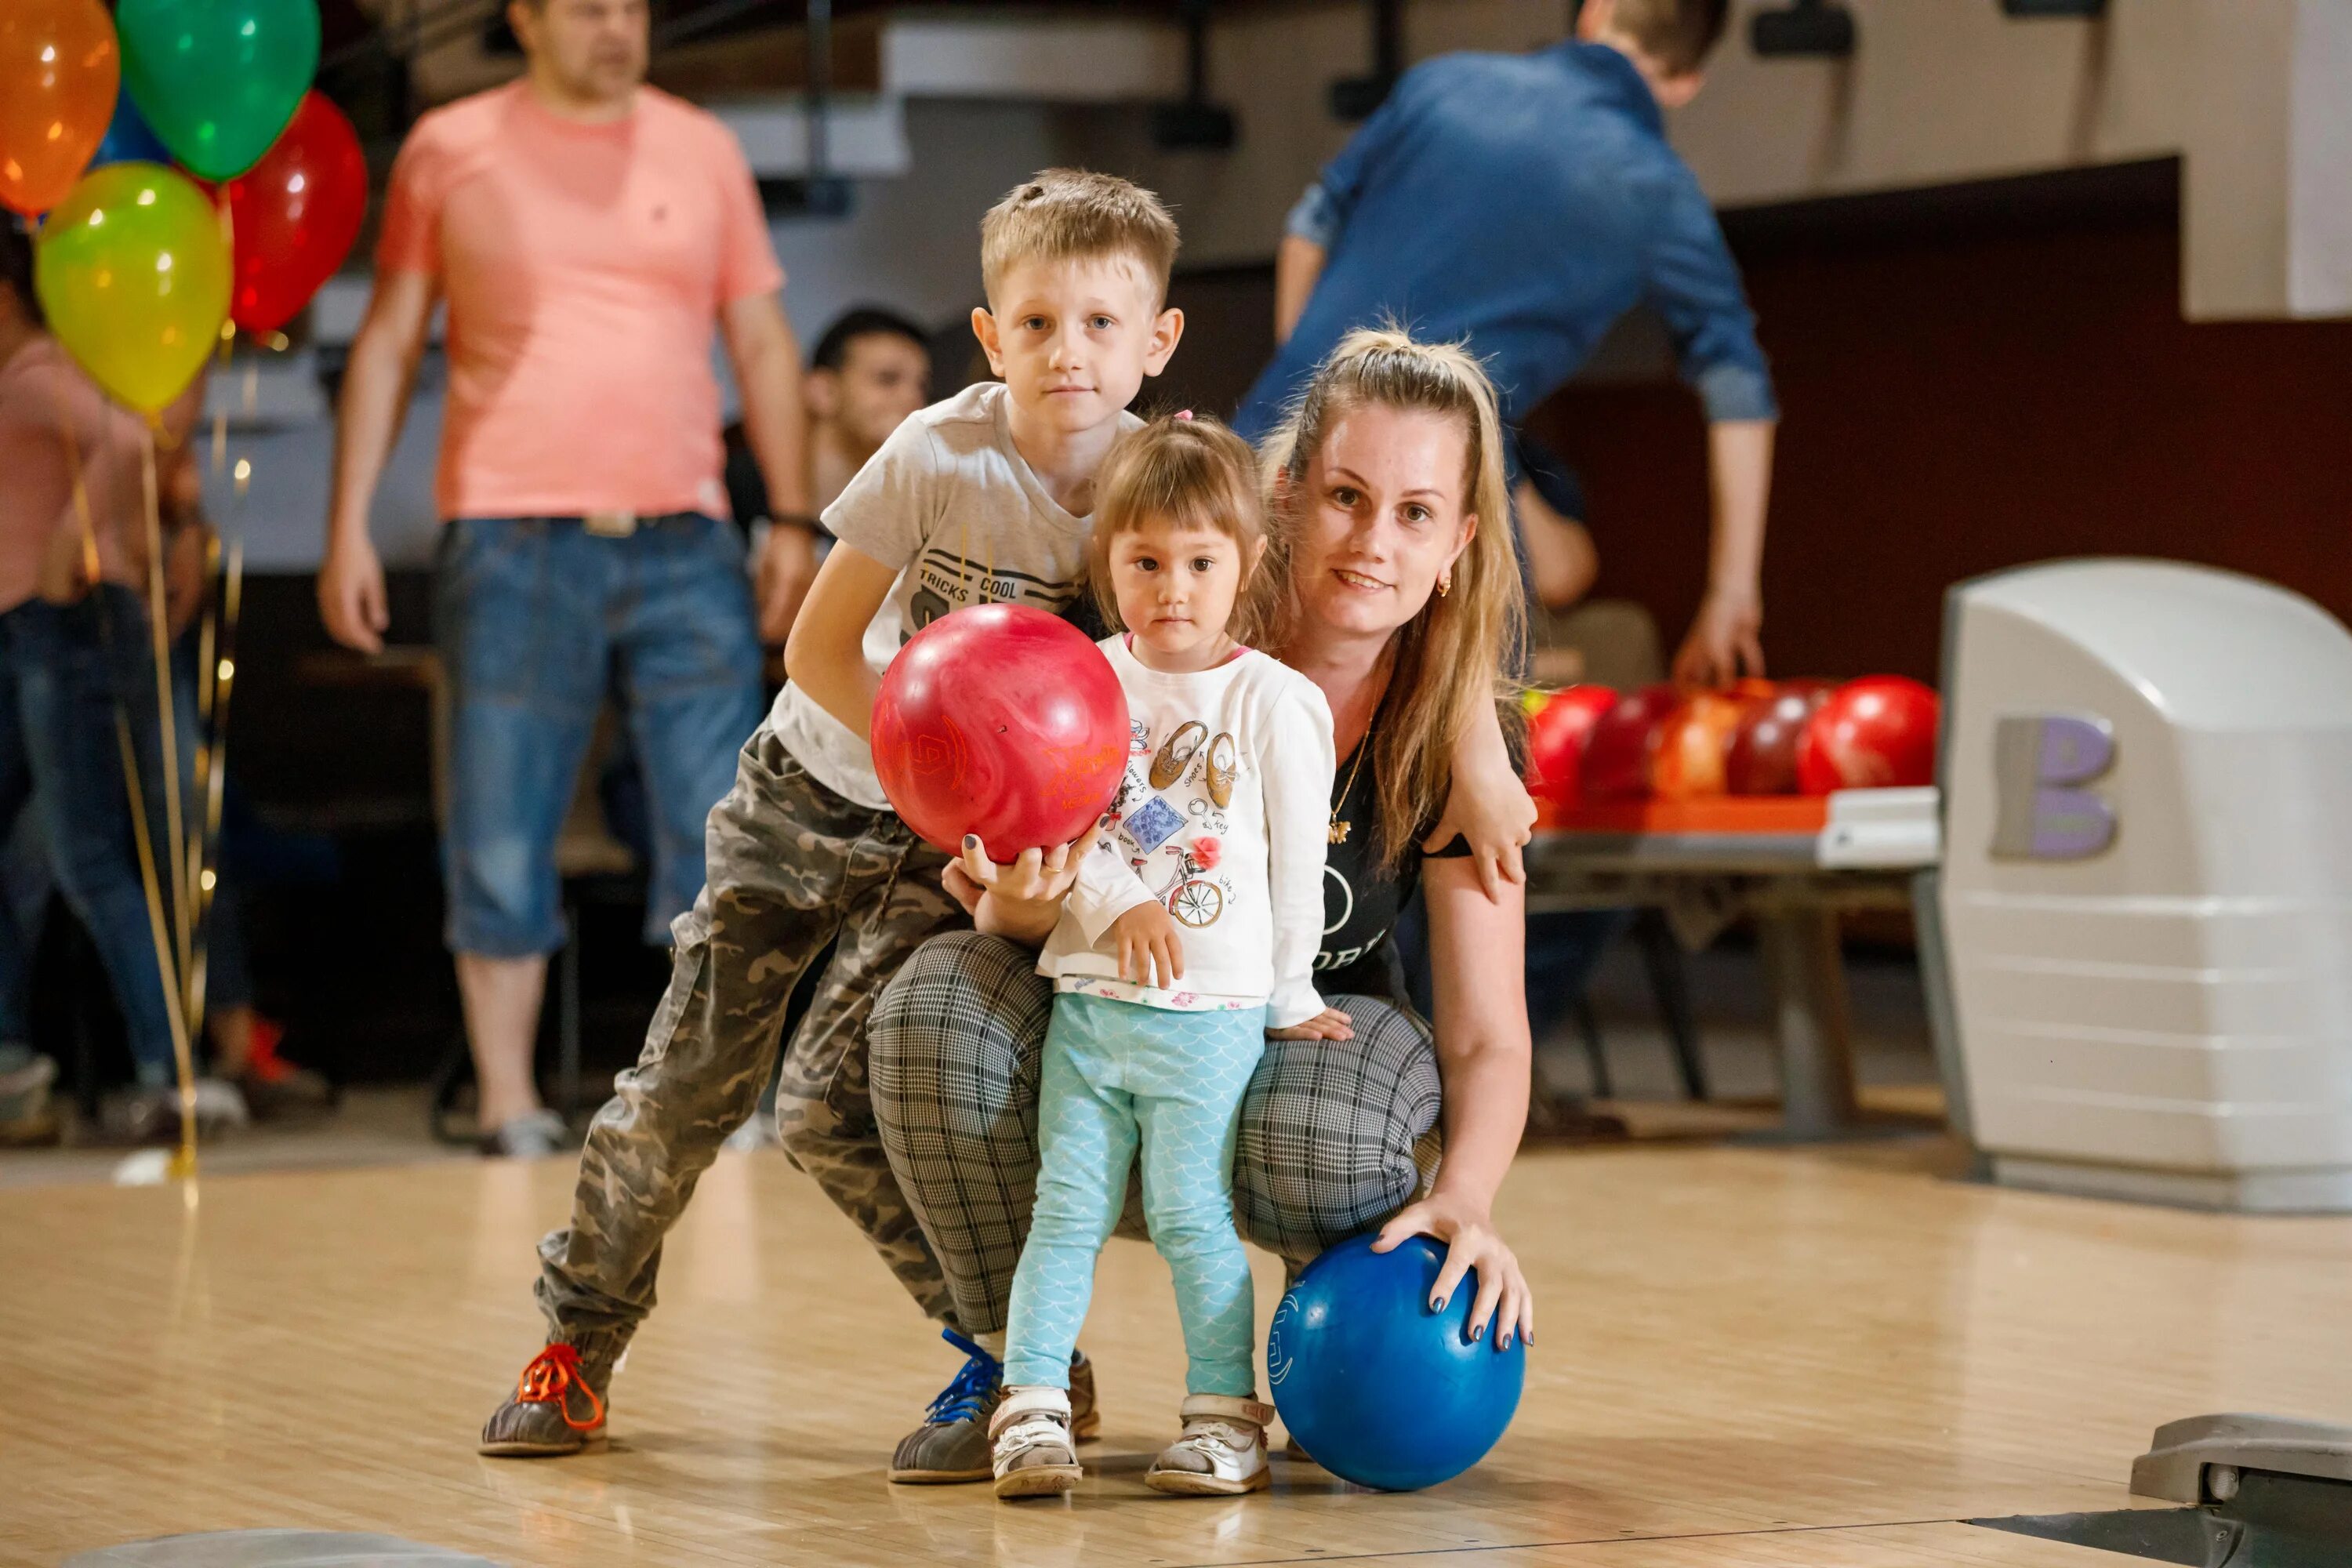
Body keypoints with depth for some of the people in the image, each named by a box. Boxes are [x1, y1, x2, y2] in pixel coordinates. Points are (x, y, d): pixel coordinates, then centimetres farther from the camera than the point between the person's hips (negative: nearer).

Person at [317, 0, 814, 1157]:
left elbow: (763, 342, 15)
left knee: (719, 824, -3)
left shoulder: (701, 150, 12)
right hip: (514, 540, -2)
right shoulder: (450, 151, 7)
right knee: (501, 835, 0)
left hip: (682, 540, 2)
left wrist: (794, 519, 7)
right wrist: (349, 525, 3)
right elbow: (389, 341, 9)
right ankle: (506, 1094, 9)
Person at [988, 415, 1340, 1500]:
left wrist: (1289, 998, 5)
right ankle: (1032, 1409, 2)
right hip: (1088, 1000, 3)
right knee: (1066, 1208, 1)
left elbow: (1299, 864, 2)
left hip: (1213, 1016, -3)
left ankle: (1226, 1417, 4)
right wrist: (1120, 903, -14)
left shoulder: (1272, 700, -3)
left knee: (1190, 1216, -5)